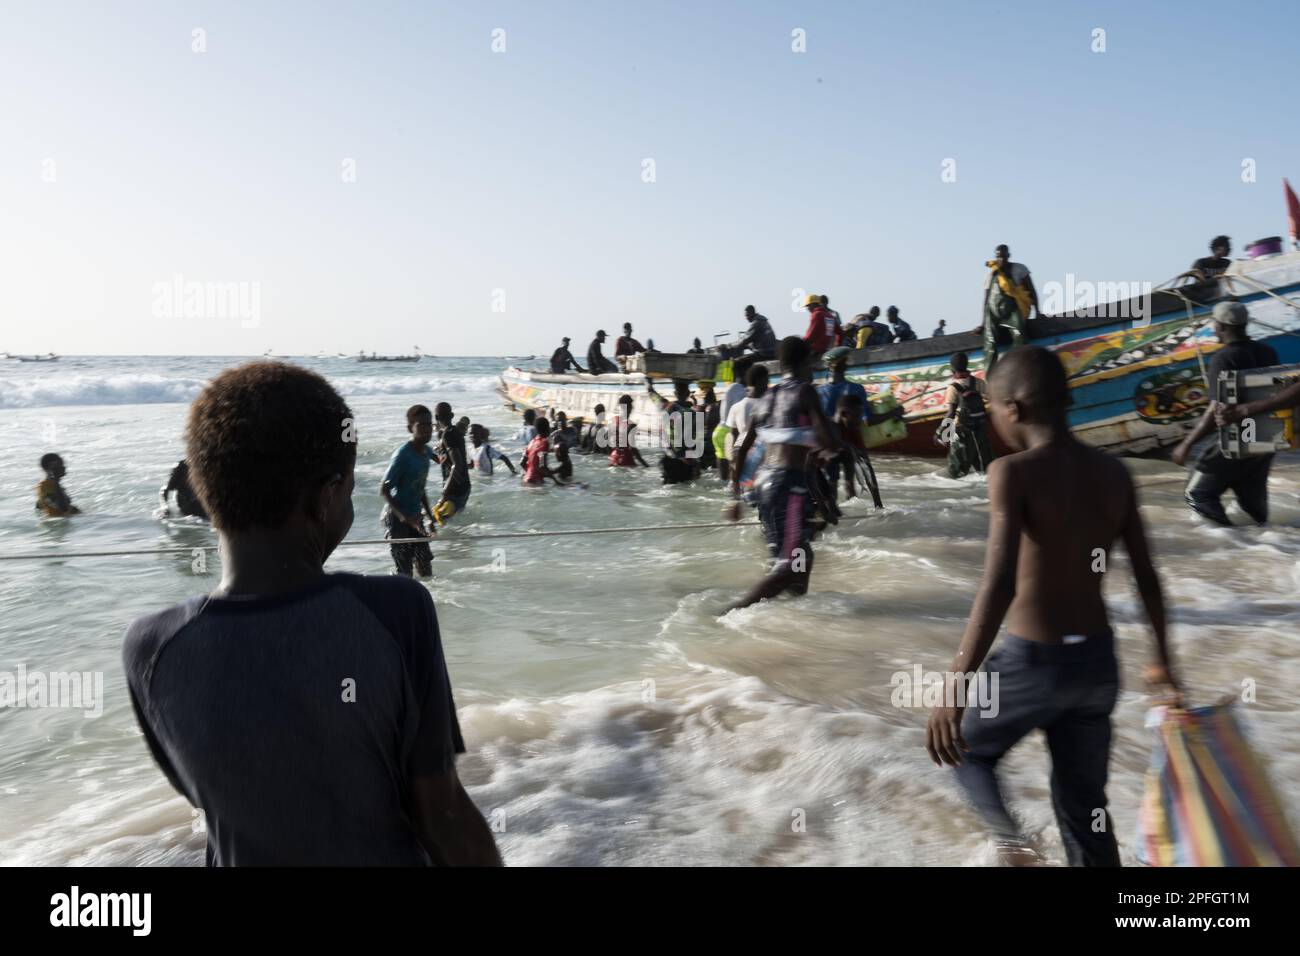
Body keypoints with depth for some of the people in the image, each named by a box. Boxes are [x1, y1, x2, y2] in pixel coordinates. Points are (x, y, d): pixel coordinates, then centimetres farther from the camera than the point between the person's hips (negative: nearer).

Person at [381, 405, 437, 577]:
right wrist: (403, 516, -31)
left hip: (415, 517, 7)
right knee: (404, 572, -4)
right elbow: (384, 490, -20)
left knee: (426, 569, 10)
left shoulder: (427, 452, 3)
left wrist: (430, 515, 15)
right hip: (396, 519, -7)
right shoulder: (403, 454, -21)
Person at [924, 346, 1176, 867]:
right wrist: (1162, 658, 23)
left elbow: (999, 584, -27)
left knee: (965, 747, 22)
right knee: (1084, 806, 19)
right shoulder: (1114, 472, 2)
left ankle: (1013, 845, -1)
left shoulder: (1013, 473, -16)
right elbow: (1147, 578, 9)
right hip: (1099, 662, 6)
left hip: (1034, 662, -5)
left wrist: (955, 686, -29)